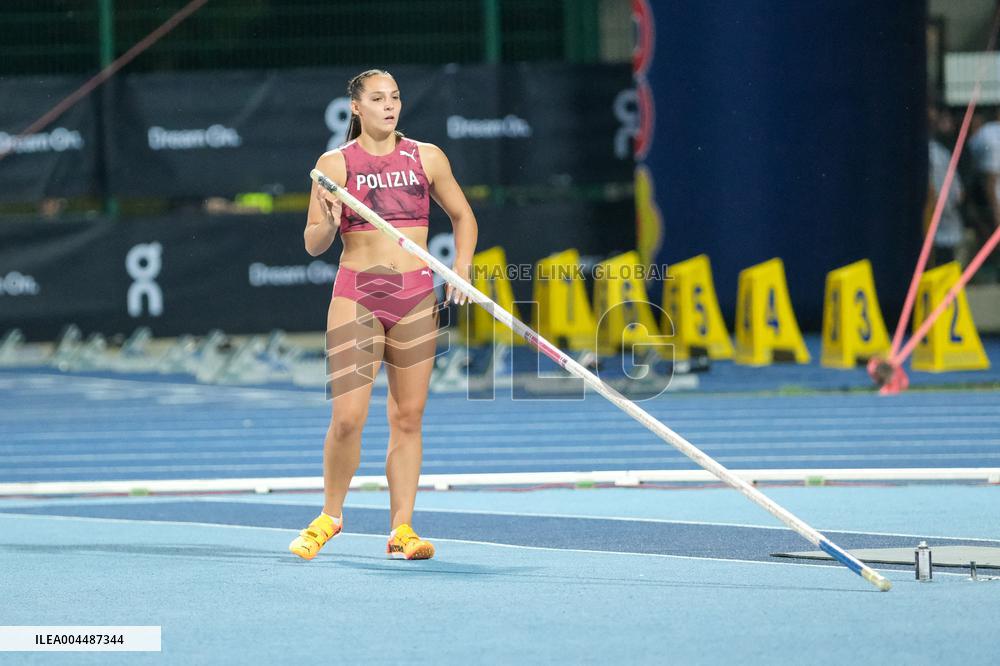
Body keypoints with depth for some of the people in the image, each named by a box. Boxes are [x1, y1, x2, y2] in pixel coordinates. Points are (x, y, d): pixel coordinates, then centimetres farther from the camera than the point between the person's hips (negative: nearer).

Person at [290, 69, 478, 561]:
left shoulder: (427, 158, 6)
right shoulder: (335, 164, 0)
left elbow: (462, 216, 18)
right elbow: (313, 245, 1)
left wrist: (462, 266, 3)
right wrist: (329, 223, -20)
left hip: (416, 298, 2)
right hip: (357, 294, -2)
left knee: (407, 417, 3)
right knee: (347, 418, -9)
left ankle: (401, 530, 7)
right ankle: (330, 516, 12)